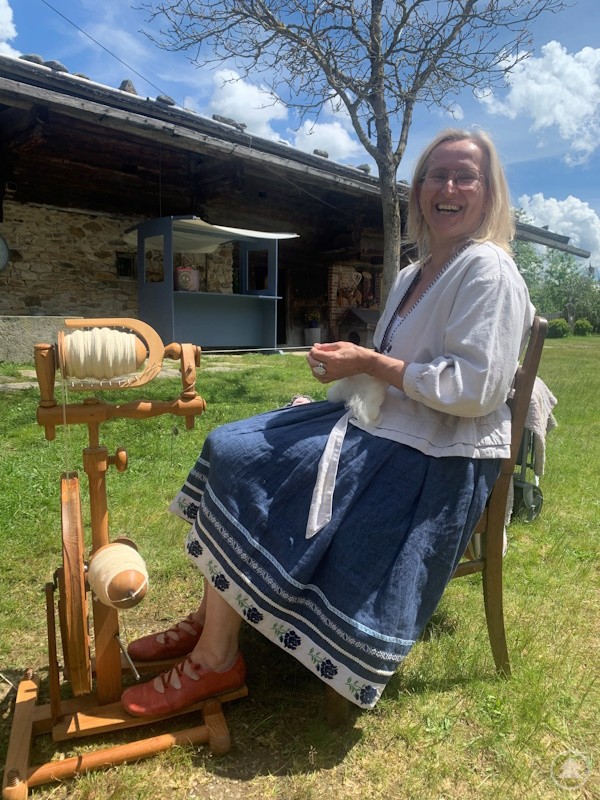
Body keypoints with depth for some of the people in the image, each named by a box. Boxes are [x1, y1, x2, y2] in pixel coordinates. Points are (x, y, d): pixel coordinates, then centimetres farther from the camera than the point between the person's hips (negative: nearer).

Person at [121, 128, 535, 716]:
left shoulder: (487, 269, -11)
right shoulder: (414, 275, 16)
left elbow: (475, 389, -21)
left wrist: (369, 363, -18)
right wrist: (348, 363, 1)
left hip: (434, 461, -9)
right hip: (384, 425, 10)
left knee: (244, 469, -16)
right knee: (234, 451, 1)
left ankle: (215, 659, 2)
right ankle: (208, 621, 10)